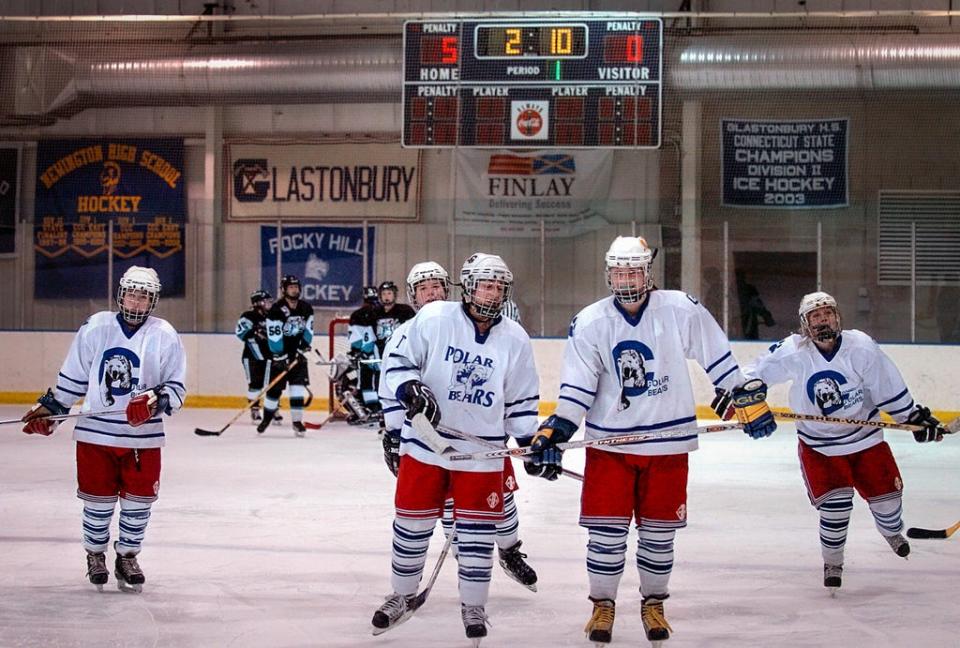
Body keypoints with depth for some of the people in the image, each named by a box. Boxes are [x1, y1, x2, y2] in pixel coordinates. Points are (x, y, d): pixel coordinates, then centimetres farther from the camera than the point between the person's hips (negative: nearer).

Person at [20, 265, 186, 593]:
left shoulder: (164, 335, -2)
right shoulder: (95, 327, 0)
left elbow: (177, 387, -1)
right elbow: (73, 376, 11)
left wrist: (156, 400, -19)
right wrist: (49, 408, 11)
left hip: (143, 436, 0)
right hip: (96, 431, 0)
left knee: (138, 501, 6)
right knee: (98, 501, 8)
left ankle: (127, 556, 27)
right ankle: (95, 555, 30)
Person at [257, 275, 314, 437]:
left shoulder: (306, 309, 1)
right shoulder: (276, 310, -16)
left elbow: (308, 331, 5)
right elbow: (274, 337, -19)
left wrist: (302, 348, -8)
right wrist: (281, 358, -22)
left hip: (298, 353, 3)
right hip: (280, 353, -3)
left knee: (298, 386, -8)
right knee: (275, 388, 0)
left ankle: (297, 420, -4)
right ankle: (266, 418, 18)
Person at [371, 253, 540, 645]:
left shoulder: (515, 339, 0)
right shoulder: (433, 319, -8)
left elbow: (521, 399, 9)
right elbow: (397, 361, -3)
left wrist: (531, 441, 2)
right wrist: (411, 390, -21)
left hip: (481, 451, 1)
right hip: (425, 443, -1)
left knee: (477, 532, 3)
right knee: (412, 524, 10)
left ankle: (473, 606, 19)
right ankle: (403, 596, 30)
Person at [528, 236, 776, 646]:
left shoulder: (681, 311, -8)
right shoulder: (589, 323, -5)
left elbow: (718, 359, 0)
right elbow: (576, 388, -5)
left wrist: (749, 400, 3)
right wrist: (553, 431, -14)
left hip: (668, 442, 0)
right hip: (609, 442, 0)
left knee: (659, 530, 10)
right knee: (607, 528, -1)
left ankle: (654, 604, 29)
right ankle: (603, 606, 17)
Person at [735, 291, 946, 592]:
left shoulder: (861, 346, -17)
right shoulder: (793, 352, -19)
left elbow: (889, 387, -8)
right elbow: (759, 371, -5)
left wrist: (916, 416, -3)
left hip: (864, 435, 2)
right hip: (819, 445, -1)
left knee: (885, 493, 10)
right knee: (835, 504, -13)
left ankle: (892, 532, 47)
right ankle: (833, 563, 12)